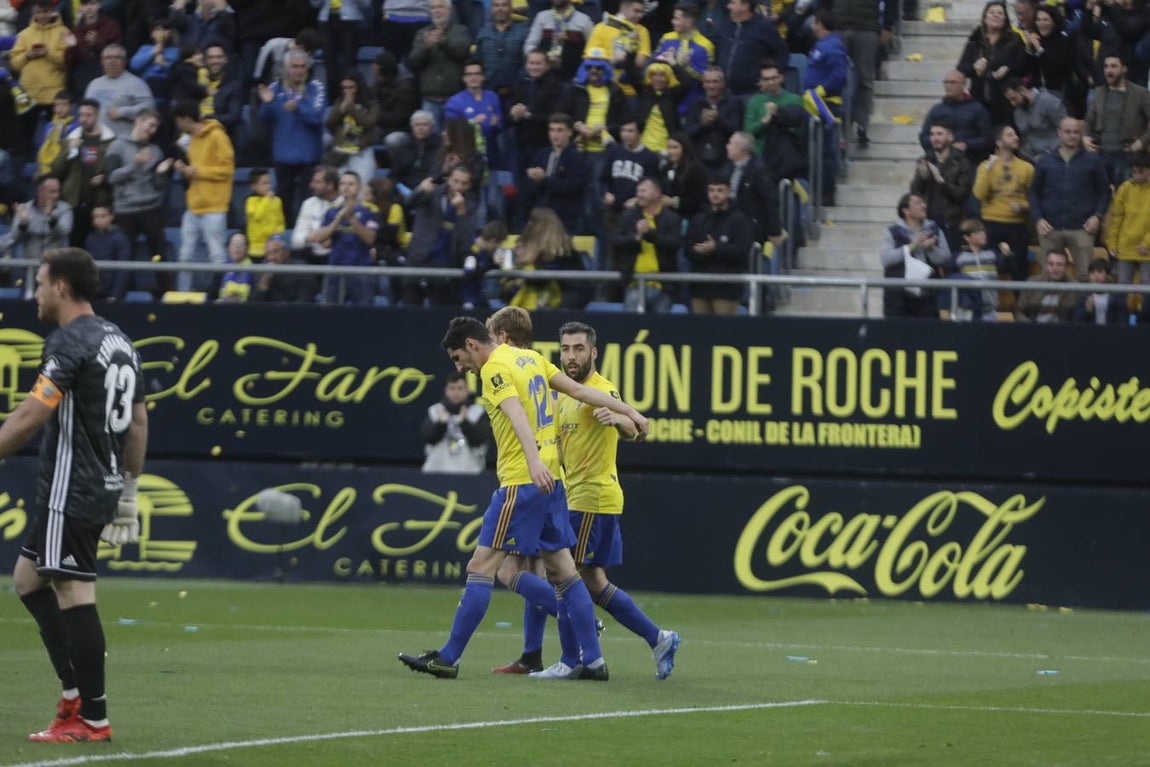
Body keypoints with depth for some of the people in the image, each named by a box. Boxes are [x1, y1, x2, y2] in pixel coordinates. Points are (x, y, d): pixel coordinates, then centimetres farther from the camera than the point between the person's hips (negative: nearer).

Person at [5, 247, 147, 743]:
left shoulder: (70, 342, -14)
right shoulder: (119, 342, 14)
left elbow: (31, 415, -22)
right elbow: (138, 423, 19)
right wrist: (128, 491, 23)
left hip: (70, 492, -10)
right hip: (104, 486, 10)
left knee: (75, 597, -6)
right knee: (27, 579, 17)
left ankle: (92, 718, -5)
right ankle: (75, 692, 15)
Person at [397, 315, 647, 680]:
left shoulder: (495, 369, -11)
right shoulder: (530, 358, 14)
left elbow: (516, 413, -28)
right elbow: (580, 390, 15)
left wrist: (534, 460, -42)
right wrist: (627, 411, 20)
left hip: (521, 482, -9)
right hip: (549, 480, 9)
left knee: (481, 567, -7)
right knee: (563, 570, 11)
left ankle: (448, 658, -7)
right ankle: (593, 660, 10)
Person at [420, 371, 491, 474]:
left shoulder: (479, 412, 5)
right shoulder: (434, 411, 10)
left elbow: (480, 440, -7)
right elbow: (426, 437, -2)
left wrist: (464, 422, -23)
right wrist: (441, 423, -19)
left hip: (469, 472, -1)